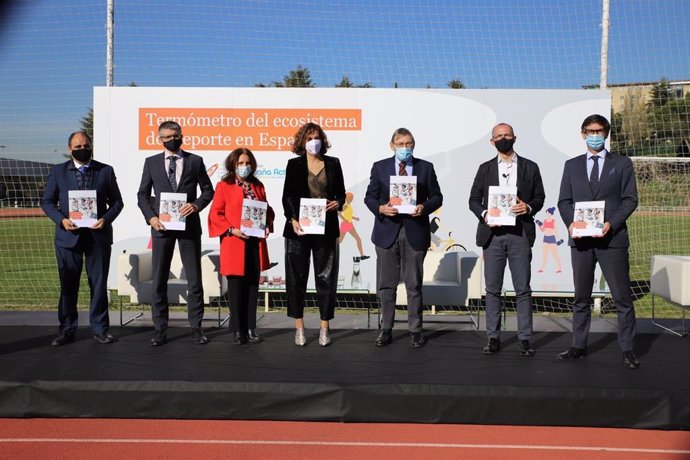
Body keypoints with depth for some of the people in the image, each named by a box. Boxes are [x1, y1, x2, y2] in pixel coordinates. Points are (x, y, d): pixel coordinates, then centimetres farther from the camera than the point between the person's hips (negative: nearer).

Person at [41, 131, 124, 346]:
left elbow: (117, 201, 7)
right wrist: (61, 219, -10)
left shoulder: (106, 171, 6)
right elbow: (47, 202, 7)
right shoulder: (58, 171, 7)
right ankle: (67, 330, 16)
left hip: (98, 235, 0)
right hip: (68, 237, 0)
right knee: (68, 285, 6)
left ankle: (99, 328, 16)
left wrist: (106, 218, -11)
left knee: (99, 284, 5)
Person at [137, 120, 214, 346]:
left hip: (189, 226, -1)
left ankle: (196, 327, 12)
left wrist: (196, 205, -11)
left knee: (194, 278, 3)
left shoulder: (195, 161, 6)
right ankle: (160, 329, 12)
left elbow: (208, 189, 8)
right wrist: (151, 217, -7)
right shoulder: (151, 162, 8)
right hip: (162, 226, 1)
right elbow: (142, 194, 8)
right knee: (159, 279, 4)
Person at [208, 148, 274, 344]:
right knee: (236, 287, 0)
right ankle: (238, 330, 8)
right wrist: (232, 230, -15)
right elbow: (216, 214, -4)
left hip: (256, 243, 5)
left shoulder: (257, 186, 14)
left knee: (253, 287, 8)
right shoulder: (224, 186, 0)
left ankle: (250, 328, 16)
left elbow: (267, 209, 18)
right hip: (235, 244, -4)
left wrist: (268, 225, -1)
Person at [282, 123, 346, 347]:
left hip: (326, 228, 1)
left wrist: (338, 202, -10)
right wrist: (292, 220, -14)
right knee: (297, 276, 3)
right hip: (299, 227, -1)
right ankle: (299, 327, 13)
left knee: (326, 277, 3)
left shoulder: (333, 163, 8)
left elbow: (341, 192, 13)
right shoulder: (294, 164, 4)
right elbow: (287, 196, 0)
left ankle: (324, 327, 12)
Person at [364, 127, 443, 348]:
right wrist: (380, 208, -14)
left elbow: (437, 197, 7)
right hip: (387, 231, 1)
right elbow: (369, 197, 6)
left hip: (415, 232, 0)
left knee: (414, 285, 6)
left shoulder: (425, 167, 6)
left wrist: (424, 207, -13)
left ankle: (415, 330, 16)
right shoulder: (380, 167, 6)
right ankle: (386, 330, 16)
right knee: (386, 285, 6)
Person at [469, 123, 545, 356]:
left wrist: (528, 207, -11)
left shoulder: (530, 167, 9)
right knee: (492, 289, 3)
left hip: (520, 234, -1)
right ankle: (493, 337, 9)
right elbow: (474, 199, 11)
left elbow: (539, 197, 10)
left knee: (523, 289, -1)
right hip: (492, 233, 1)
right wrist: (484, 214, -9)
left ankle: (524, 338, 6)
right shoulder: (485, 168, 11)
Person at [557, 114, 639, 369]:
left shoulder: (622, 164, 6)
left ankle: (627, 350, 8)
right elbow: (564, 200, 10)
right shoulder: (572, 165, 12)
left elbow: (630, 199, 1)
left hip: (612, 238, -2)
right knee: (581, 297, 9)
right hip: (580, 240, 2)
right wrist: (570, 222, -9)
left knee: (622, 297, 0)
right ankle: (579, 346, 17)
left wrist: (611, 224, -14)